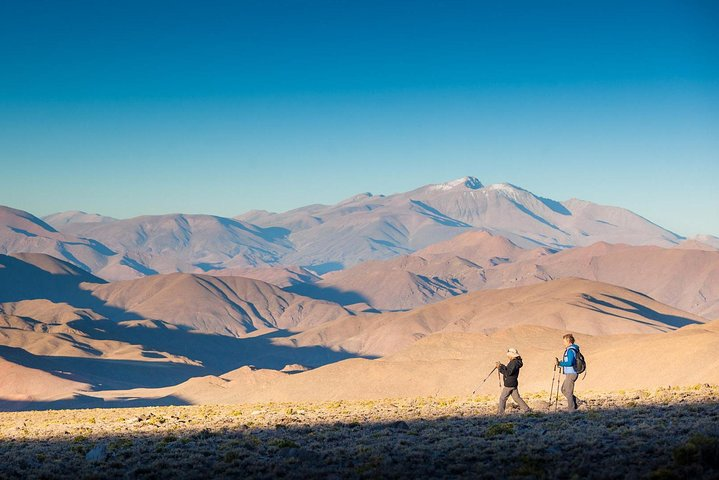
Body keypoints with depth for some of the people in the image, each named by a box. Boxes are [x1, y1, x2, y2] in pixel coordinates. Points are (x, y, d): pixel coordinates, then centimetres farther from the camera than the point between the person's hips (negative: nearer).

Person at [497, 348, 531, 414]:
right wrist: (501, 366, 6)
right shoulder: (514, 362, 13)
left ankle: (501, 413, 3)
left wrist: (500, 368, -21)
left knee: (502, 398, -1)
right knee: (516, 398, 13)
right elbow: (508, 369, 20)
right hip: (513, 384, 10)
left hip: (509, 385, -10)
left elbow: (508, 373, -25)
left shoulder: (514, 363, -19)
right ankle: (526, 409, 11)